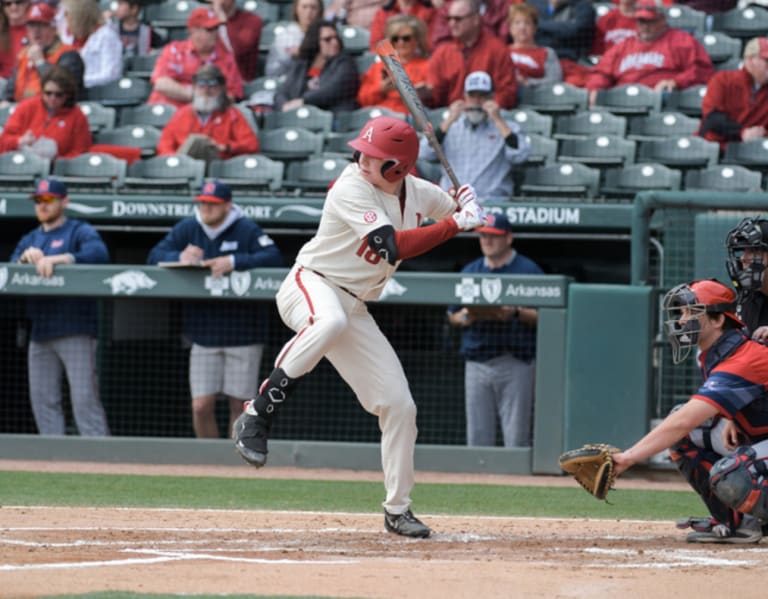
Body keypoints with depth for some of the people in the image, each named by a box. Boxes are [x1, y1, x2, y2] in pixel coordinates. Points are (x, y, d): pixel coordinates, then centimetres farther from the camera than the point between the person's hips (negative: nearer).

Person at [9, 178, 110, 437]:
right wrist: (25, 258, -10)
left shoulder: (80, 231, 2)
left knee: (85, 397, -12)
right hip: (40, 332, 7)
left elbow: (99, 253, -19)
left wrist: (58, 259, -28)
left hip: (75, 330, -6)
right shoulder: (30, 239, 21)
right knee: (43, 399, 4)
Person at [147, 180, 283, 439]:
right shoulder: (186, 229, 5)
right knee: (201, 407, -2)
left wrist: (234, 262, -30)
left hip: (243, 334, -3)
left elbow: (274, 257, -18)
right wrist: (180, 257, -18)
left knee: (239, 406, 1)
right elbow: (154, 256, 3)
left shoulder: (246, 230, -7)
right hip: (204, 335, 3)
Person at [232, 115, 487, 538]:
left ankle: (398, 510, 16)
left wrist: (467, 207, -3)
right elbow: (394, 246, -28)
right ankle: (257, 415, -37)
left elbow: (459, 214, 21)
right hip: (311, 285, -7)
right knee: (331, 320, -44)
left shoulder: (418, 193, 3)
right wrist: (455, 224, -27)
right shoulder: (351, 189, -18)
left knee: (399, 404, 1)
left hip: (355, 308, 7)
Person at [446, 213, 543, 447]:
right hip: (477, 363, 5)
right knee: (477, 434, 5)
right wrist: (466, 316, -4)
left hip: (516, 363, -5)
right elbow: (452, 316, 19)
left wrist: (516, 313, -20)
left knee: (516, 436, -7)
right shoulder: (469, 272, 15)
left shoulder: (528, 270, 1)